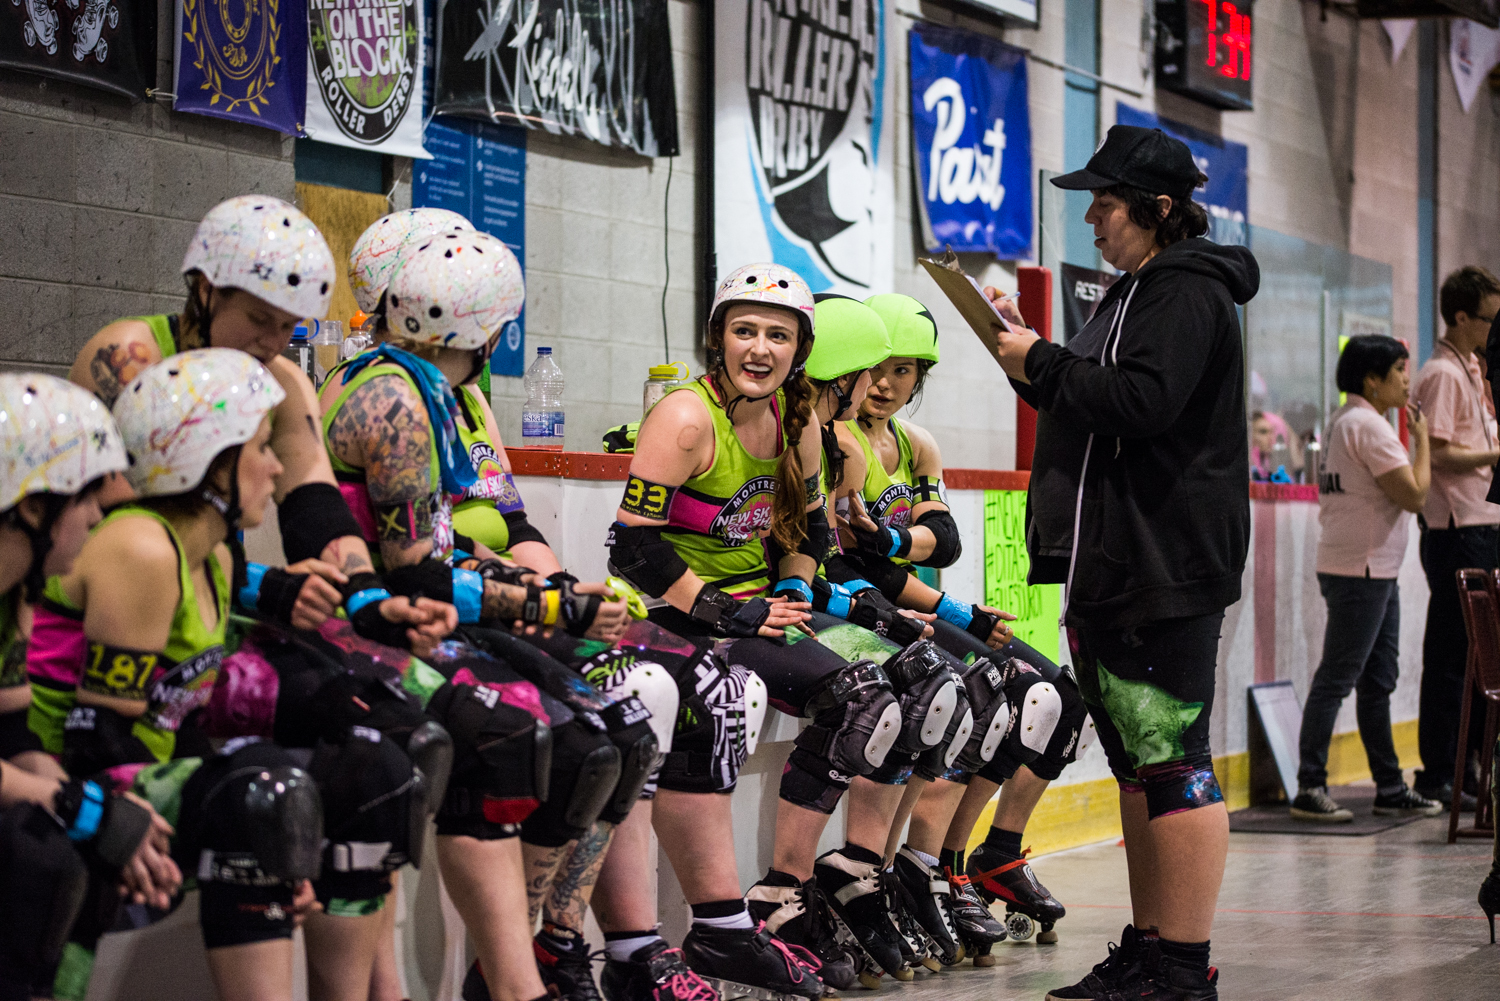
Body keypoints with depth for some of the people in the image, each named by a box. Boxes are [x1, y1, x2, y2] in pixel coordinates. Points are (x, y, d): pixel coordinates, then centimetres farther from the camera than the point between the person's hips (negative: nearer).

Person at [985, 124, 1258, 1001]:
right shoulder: (1136, 293, 22)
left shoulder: (1188, 293, -9)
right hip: (1111, 563, 11)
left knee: (1170, 763, -10)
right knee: (1137, 764, 14)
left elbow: (1142, 401, -22)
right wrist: (1030, 353, 13)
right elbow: (1097, 407, 26)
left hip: (1168, 566, -11)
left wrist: (1042, 363, -12)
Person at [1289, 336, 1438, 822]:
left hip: (1376, 569, 11)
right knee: (1336, 678, -8)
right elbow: (1414, 495, -18)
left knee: (1379, 679, 13)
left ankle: (1390, 787, 18)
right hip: (1360, 570, -11)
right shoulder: (1369, 426, -15)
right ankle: (1309, 789, -7)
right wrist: (1422, 438, -7)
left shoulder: (1344, 421, 16)